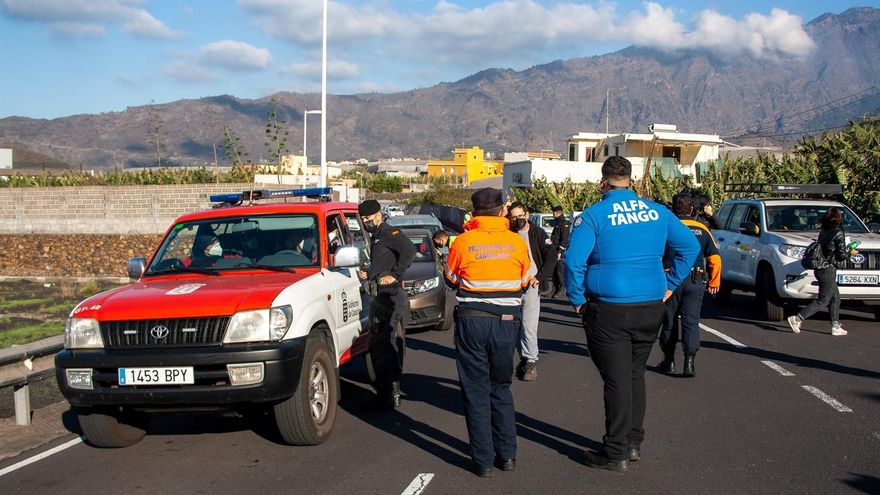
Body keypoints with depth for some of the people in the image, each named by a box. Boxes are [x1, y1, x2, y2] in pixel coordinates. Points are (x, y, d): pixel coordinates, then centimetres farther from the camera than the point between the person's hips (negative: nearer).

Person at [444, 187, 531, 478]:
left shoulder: (463, 242, -6)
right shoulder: (517, 242, -2)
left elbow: (450, 280, 8)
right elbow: (524, 282, 11)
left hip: (471, 320, -2)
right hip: (507, 321, 2)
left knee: (476, 391, 6)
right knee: (501, 388, 18)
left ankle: (484, 461, 6)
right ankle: (507, 455, 19)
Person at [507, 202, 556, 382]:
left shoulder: (537, 232, 1)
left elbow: (551, 256, -2)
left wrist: (539, 277, -9)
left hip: (531, 285, -4)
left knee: (529, 324, -9)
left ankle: (531, 361, -4)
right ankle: (524, 359, 15)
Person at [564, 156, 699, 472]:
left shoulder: (594, 215, -9)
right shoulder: (657, 212, 5)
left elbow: (573, 260, -17)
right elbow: (690, 246, 10)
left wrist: (577, 300, -4)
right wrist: (670, 284, 15)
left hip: (609, 309, -5)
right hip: (651, 306, 5)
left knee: (616, 380, 1)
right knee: (635, 374, 18)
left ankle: (616, 453, 6)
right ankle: (634, 442, 26)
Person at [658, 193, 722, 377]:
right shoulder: (702, 229, 7)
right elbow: (715, 258, 10)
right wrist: (714, 281, 19)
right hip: (695, 281, 2)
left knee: (669, 321, 11)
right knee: (691, 321, 3)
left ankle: (669, 360, 20)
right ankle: (690, 360, -11)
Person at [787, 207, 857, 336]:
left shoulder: (823, 232, 9)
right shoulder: (838, 233, -13)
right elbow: (841, 255, -13)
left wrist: (846, 250, 23)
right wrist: (850, 253, 7)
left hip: (820, 269, 8)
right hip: (828, 270, -8)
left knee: (835, 298, 17)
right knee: (823, 301, -3)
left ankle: (836, 326, 18)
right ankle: (797, 319, -10)